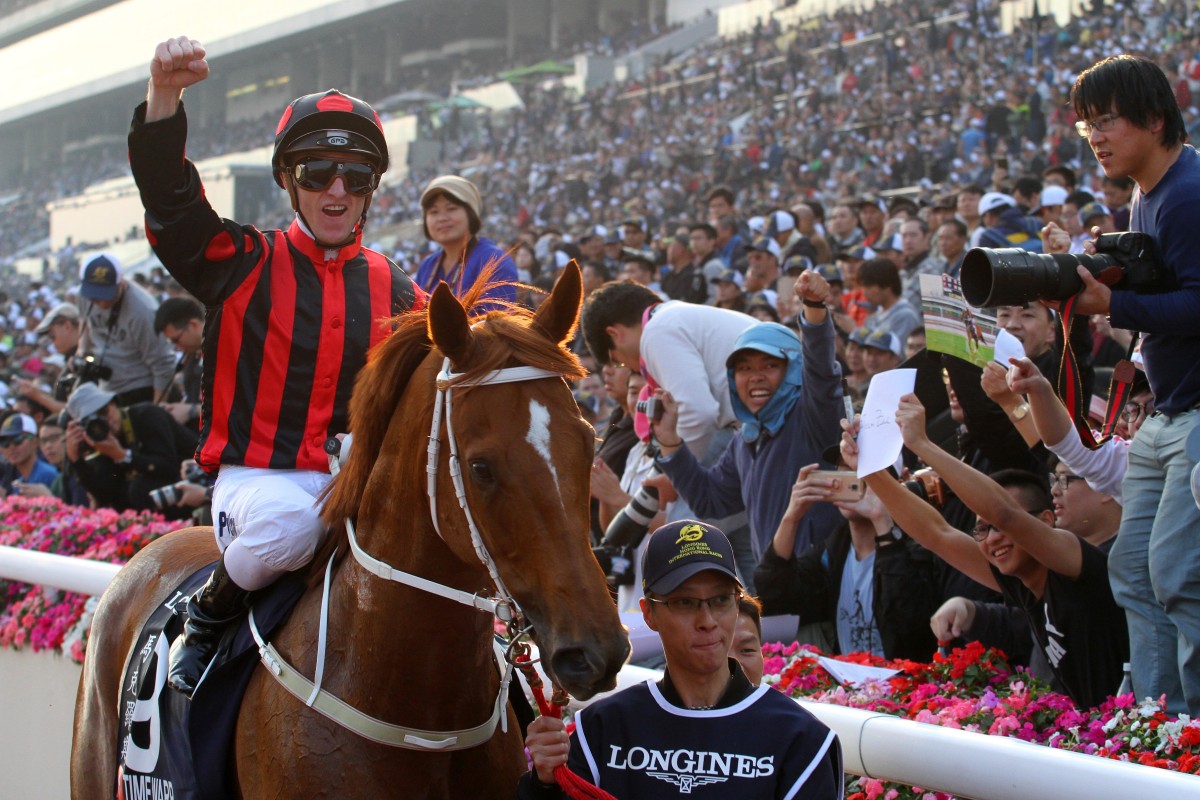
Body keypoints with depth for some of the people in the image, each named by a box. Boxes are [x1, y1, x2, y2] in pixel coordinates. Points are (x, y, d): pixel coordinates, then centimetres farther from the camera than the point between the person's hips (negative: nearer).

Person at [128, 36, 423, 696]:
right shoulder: (245, 265, 3)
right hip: (256, 475, -3)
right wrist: (163, 96, -30)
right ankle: (208, 616, -7)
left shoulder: (396, 292, 13)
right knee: (288, 522, -37)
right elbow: (169, 198, -13)